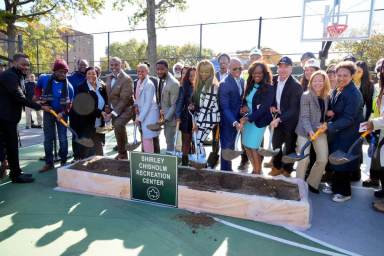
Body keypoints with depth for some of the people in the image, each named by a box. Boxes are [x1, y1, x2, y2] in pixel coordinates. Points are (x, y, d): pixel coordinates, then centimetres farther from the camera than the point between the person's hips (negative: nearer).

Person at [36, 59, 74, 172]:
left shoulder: (68, 86, -12)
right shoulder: (44, 79, -8)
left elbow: (69, 103, -8)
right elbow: (38, 88, 14)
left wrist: (63, 113, -23)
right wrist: (40, 97, -3)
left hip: (62, 113, -1)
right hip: (48, 112, 2)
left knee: (63, 138, 2)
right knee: (48, 138, 6)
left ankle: (63, 161, 15)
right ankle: (49, 163, 15)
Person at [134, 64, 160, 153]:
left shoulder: (149, 84, -15)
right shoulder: (139, 82, 10)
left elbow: (148, 103, -18)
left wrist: (139, 118, -16)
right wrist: (136, 105, -4)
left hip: (149, 115, -8)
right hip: (142, 114, 8)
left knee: (147, 139, -6)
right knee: (144, 138, 14)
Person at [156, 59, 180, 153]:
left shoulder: (173, 83, -23)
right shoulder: (160, 80, 2)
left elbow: (174, 105, -22)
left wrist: (166, 118, -25)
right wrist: (160, 109, 2)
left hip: (170, 117, -8)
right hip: (164, 115, 8)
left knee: (170, 141, 1)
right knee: (168, 139, 19)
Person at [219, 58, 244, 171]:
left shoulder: (242, 80, 5)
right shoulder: (224, 84, -19)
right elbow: (225, 107, -22)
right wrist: (234, 122, -29)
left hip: (235, 120, 7)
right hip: (227, 122, -7)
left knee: (231, 146, 19)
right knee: (226, 147, 4)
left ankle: (229, 169, 34)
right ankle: (225, 170, 20)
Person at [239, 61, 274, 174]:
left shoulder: (269, 89, -13)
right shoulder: (250, 85, 5)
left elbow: (264, 107, -20)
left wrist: (249, 118, -27)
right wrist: (244, 106, -9)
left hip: (259, 121, -6)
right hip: (247, 119, 6)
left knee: (253, 147, -3)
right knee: (246, 146, 9)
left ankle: (258, 172, 17)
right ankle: (255, 169, 27)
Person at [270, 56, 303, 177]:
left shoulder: (295, 85, -22)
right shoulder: (274, 79, -3)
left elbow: (293, 109, -24)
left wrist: (279, 119, -32)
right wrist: (273, 106, -4)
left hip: (291, 120, -6)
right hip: (279, 117, 6)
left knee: (289, 146, 9)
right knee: (275, 143, 14)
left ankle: (287, 170, 29)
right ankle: (277, 167, 34)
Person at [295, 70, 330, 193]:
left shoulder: (326, 97, 7)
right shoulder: (306, 95, -10)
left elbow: (324, 115, 14)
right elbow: (304, 116, -15)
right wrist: (309, 131, -29)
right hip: (304, 131, -5)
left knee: (323, 159, 4)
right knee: (304, 159, -10)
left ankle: (312, 183, 25)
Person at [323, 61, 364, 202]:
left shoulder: (354, 94, -21)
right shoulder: (337, 91, 4)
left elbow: (348, 118, -25)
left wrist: (329, 126, -29)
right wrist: (329, 112, -3)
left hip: (348, 135, -7)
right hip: (336, 132, 8)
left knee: (342, 163, 4)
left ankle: (344, 192, 23)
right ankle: (336, 186, 34)